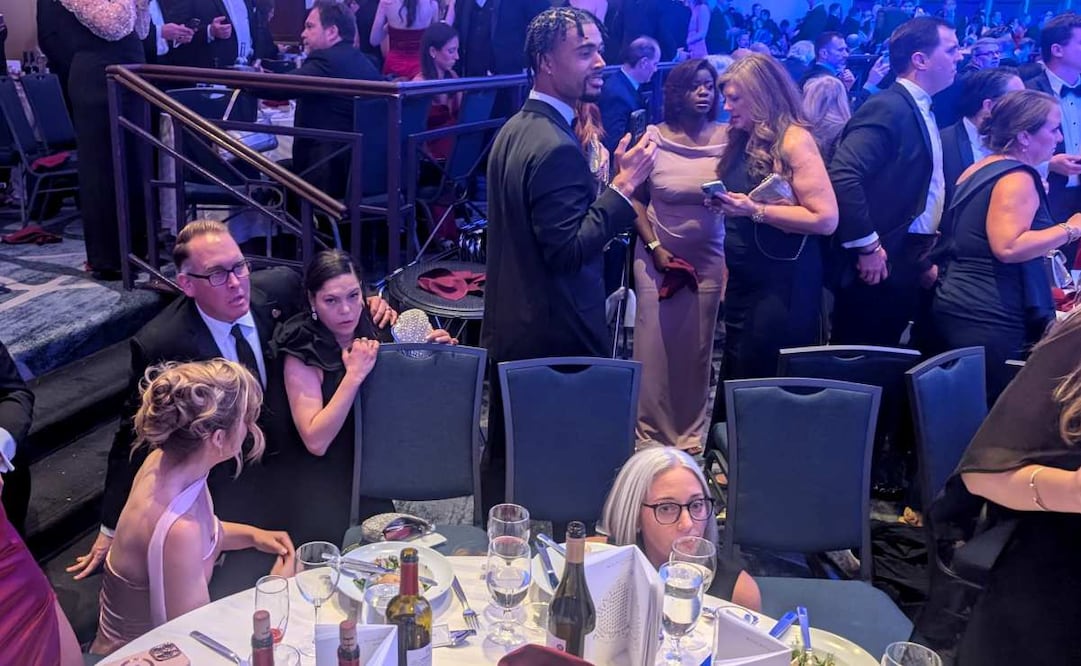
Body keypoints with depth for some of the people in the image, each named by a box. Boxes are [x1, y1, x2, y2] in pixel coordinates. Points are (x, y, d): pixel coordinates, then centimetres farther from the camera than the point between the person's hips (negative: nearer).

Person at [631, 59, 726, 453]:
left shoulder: (727, 138, -1)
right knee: (654, 347, 1)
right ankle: (650, 433, 15)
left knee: (697, 349, 5)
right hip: (658, 256, -1)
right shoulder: (654, 137, -3)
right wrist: (654, 248, -8)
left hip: (708, 259, 1)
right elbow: (636, 199, 0)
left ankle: (690, 434, 18)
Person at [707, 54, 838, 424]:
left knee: (771, 382, 2)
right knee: (737, 377, 14)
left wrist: (755, 209, -23)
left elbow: (827, 218, -20)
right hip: (743, 279, 8)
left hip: (784, 282, -8)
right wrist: (724, 202, 3)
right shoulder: (742, 141, 12)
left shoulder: (793, 139, -12)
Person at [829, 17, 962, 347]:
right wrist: (867, 246, -22)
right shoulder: (886, 108, -14)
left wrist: (924, 260, 13)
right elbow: (843, 177, -27)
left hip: (905, 266, 9)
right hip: (879, 266, -9)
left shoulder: (923, 110, 16)